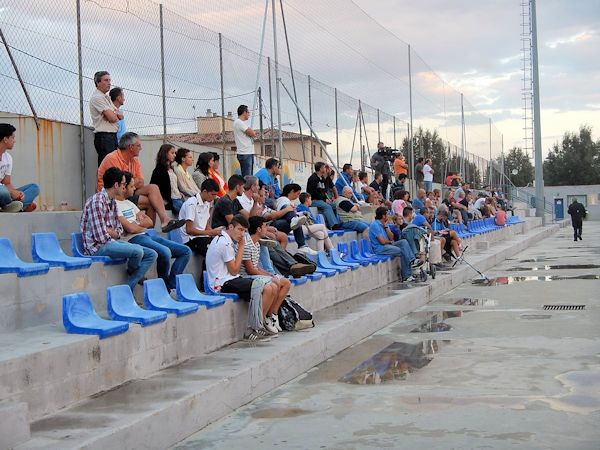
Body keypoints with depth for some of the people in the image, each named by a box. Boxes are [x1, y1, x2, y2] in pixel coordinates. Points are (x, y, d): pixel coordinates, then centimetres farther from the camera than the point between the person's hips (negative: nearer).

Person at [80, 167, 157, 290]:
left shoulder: (112, 202, 13)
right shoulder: (97, 201, -17)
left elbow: (119, 231, 14)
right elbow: (101, 237, -22)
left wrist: (110, 232, -9)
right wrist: (112, 233, 0)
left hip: (110, 242, 10)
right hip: (97, 247, -10)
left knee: (151, 255, -2)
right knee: (137, 251, -29)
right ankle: (134, 274, 7)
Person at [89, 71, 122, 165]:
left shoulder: (106, 98, 20)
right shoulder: (97, 98, -10)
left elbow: (121, 116, 13)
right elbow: (112, 118, -18)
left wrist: (115, 114, -8)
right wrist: (117, 115, 5)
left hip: (113, 136, 9)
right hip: (104, 136, -9)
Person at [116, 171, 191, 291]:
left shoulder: (129, 203, 23)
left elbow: (150, 222, 18)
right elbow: (130, 229, -18)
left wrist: (137, 223, -4)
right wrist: (142, 226, 4)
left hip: (146, 236, 10)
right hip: (133, 239, -10)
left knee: (186, 251, 1)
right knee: (165, 252, -35)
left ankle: (171, 285, -6)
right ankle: (165, 287, -13)